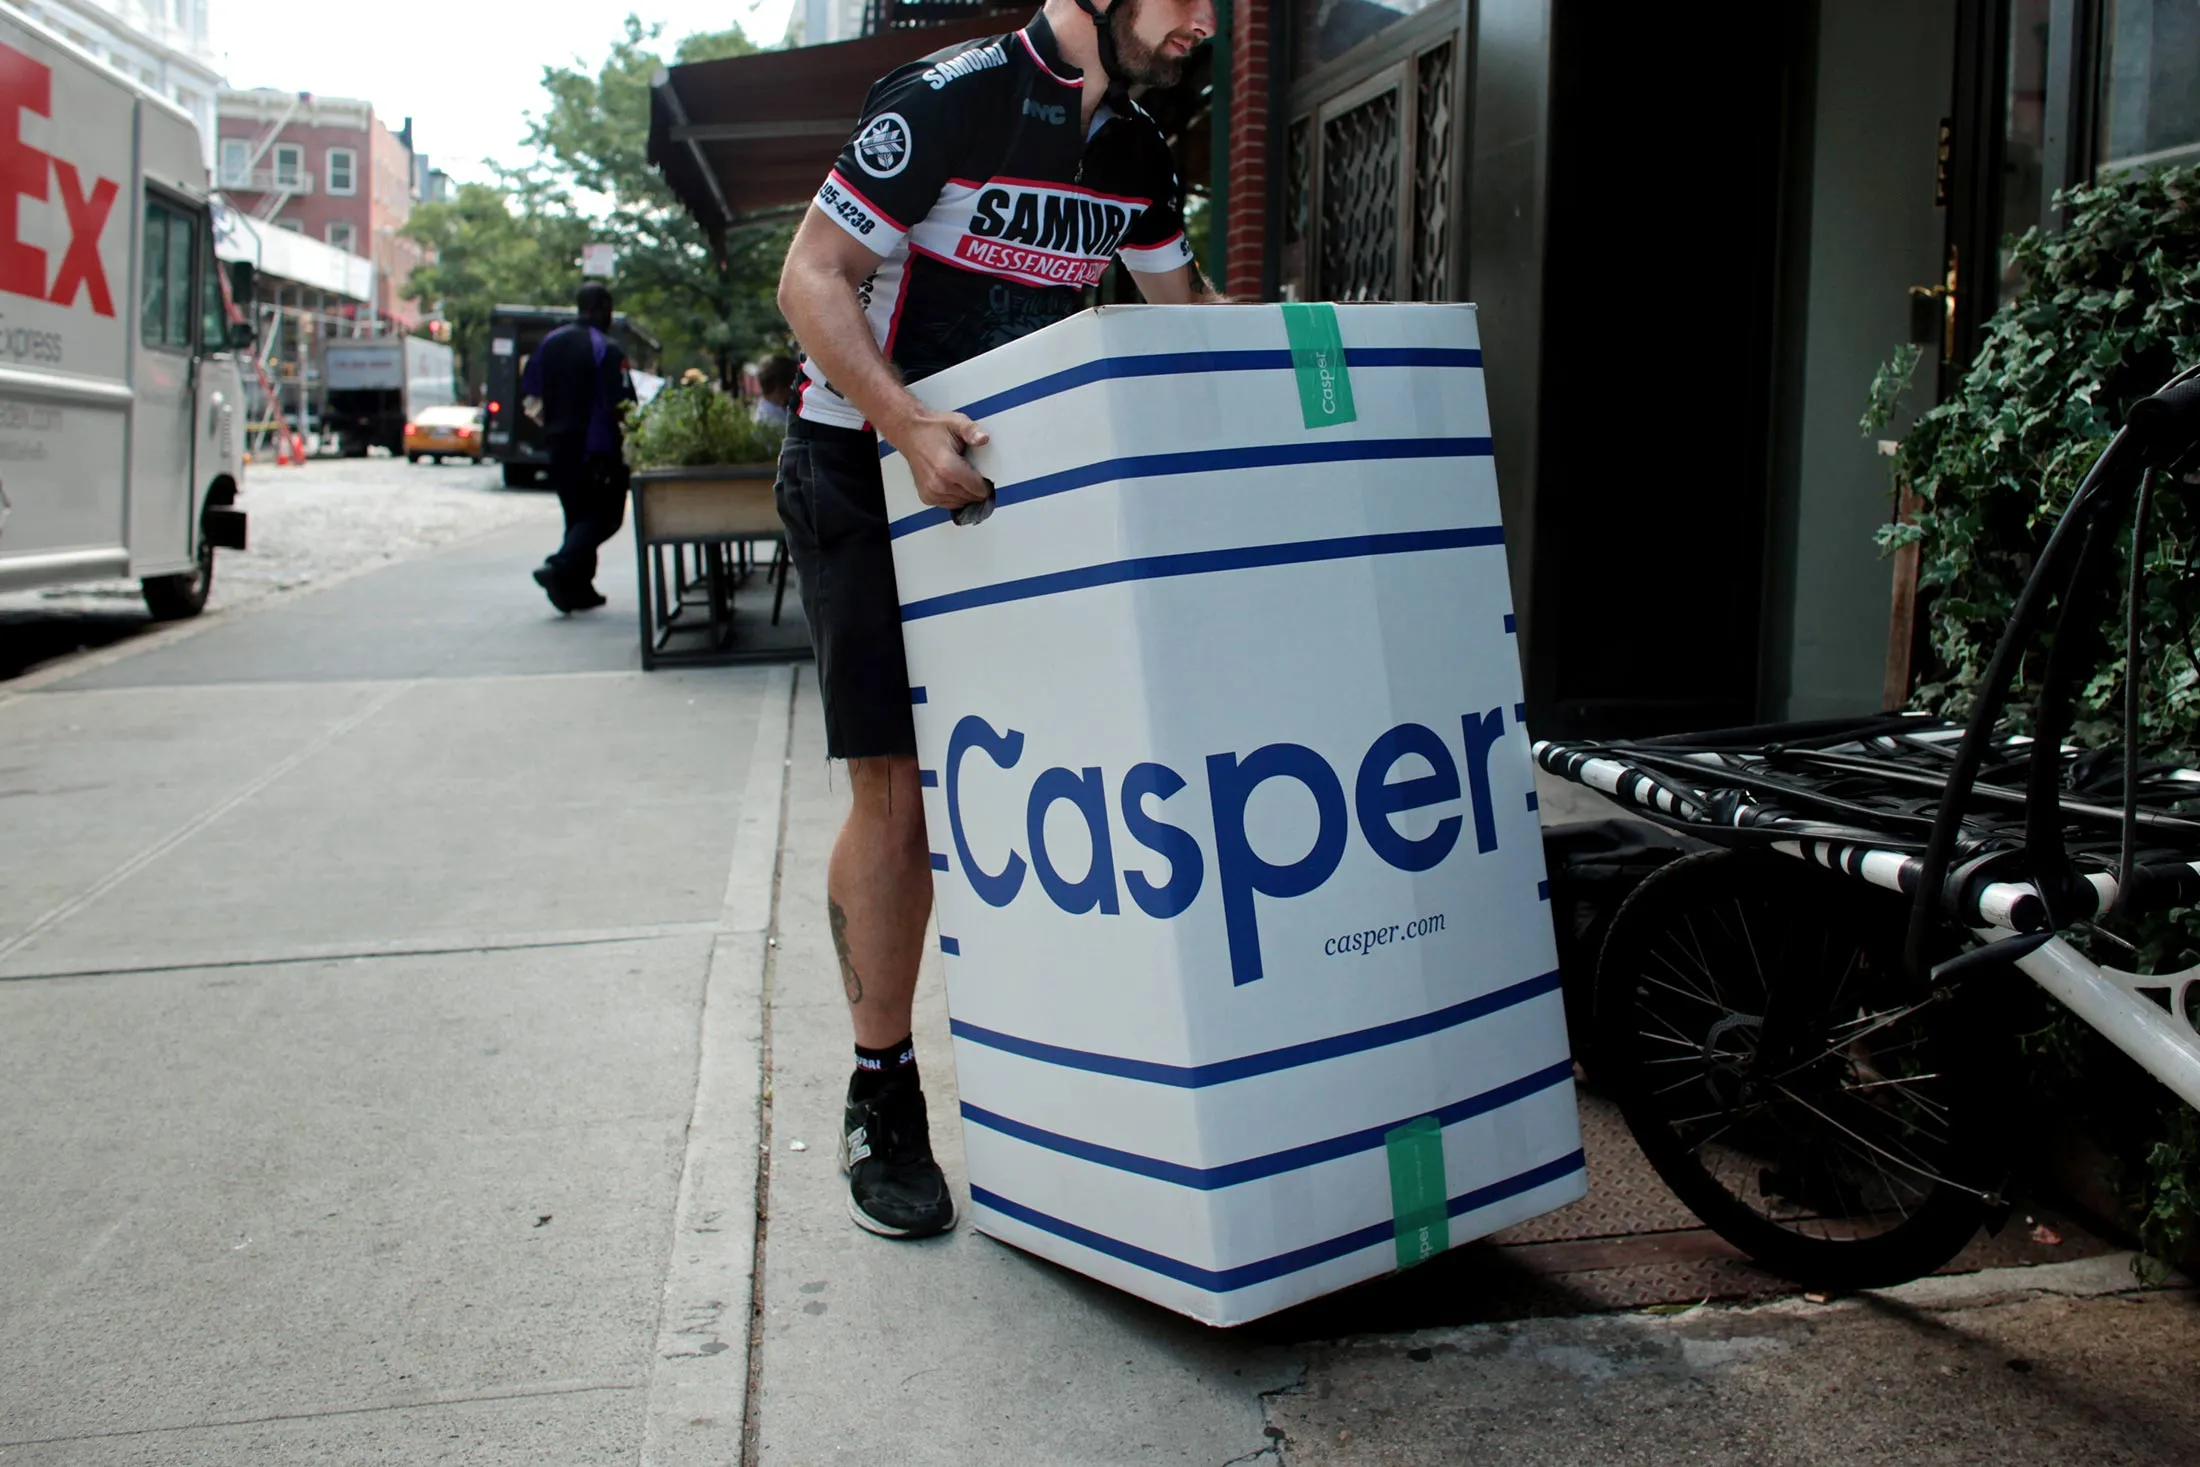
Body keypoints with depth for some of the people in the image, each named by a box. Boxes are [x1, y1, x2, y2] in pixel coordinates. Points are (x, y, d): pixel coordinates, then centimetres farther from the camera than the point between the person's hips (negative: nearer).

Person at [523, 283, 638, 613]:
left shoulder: (550, 343, 8)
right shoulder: (608, 350, -13)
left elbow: (529, 393, 11)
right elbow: (622, 405, -18)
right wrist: (628, 442, -7)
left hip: (560, 446, 7)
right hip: (598, 449, -7)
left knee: (577, 514, 17)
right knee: (606, 517, 1)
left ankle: (578, 589, 17)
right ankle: (559, 567, -18)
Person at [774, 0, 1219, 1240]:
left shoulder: (1138, 153, 6)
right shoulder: (949, 100, -17)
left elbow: (1185, 310, 17)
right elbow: (814, 275, -18)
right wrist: (911, 426, -32)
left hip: (1010, 473, 7)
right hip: (867, 469, -6)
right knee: (900, 790, -9)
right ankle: (883, 1101, 5)